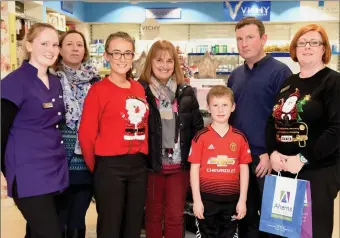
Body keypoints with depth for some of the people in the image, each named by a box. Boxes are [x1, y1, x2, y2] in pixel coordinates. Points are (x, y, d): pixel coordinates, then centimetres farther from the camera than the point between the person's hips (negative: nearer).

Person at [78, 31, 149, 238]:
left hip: (139, 165, 5)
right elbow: (86, 134, -9)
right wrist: (95, 167, 0)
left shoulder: (139, 88, 8)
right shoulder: (99, 89, -9)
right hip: (110, 166, -5)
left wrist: (142, 157, 11)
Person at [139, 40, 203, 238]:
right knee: (153, 215, 14)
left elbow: (198, 127, 9)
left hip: (180, 165, 2)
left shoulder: (186, 92, 5)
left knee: (175, 216, 10)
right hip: (152, 165, -2)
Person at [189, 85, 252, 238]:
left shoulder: (240, 137, 1)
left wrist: (242, 200, 0)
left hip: (232, 199, 2)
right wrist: (197, 200, -7)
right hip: (207, 198, -2)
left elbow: (244, 169, 4)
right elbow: (194, 169, -4)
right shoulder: (201, 137, -5)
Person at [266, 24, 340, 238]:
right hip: (283, 170, 6)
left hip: (318, 171, -6)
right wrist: (273, 152, -3)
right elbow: (273, 122, 13)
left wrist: (303, 159, -19)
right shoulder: (288, 83, 13)